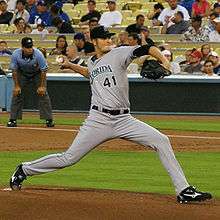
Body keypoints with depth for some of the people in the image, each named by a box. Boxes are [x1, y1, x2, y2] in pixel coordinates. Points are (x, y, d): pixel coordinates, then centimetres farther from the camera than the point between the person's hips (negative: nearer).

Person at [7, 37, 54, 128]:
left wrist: (42, 86, -21)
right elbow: (14, 71, -14)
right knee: (17, 93, -6)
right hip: (22, 74, 1)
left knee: (43, 93, -11)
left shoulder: (38, 55, -33)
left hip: (37, 74, -1)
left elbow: (43, 71, -21)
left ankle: (49, 120, -4)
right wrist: (16, 86, -15)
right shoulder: (16, 55, -28)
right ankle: (12, 119, 1)